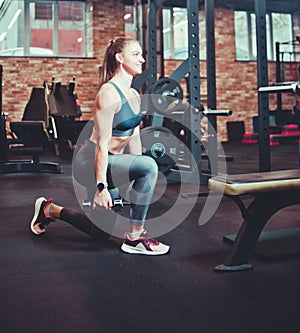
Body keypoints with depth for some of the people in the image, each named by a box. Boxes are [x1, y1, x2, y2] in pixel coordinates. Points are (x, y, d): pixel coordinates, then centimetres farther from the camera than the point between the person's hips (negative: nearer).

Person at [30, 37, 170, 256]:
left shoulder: (134, 95, 7)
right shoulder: (109, 92, -20)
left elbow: (134, 138, 12)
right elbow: (102, 143, -24)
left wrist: (138, 179, 14)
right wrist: (101, 186, -27)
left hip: (110, 162, 9)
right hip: (90, 163, -9)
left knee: (102, 232, 20)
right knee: (149, 166, -32)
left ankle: (49, 209, 35)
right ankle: (134, 238, -18)